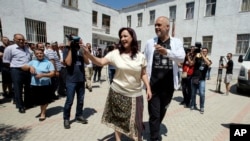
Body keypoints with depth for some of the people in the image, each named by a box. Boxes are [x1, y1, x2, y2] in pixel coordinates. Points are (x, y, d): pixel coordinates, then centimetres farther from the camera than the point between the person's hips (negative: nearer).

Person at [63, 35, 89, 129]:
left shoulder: (80, 51, 9)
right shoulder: (66, 51, -2)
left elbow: (87, 62, -2)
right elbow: (68, 63, -19)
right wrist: (70, 49, -15)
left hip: (81, 80, 5)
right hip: (71, 80, -4)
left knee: (80, 100, 13)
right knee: (69, 101, 2)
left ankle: (79, 116, 29)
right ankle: (66, 119, 19)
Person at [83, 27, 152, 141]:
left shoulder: (140, 56, -2)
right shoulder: (115, 53, -5)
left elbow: (143, 74, 4)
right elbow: (101, 62, -13)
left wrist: (148, 88, -2)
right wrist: (87, 53, -26)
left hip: (135, 94, 0)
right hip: (117, 92, 0)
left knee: (135, 121, 10)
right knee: (117, 118, 16)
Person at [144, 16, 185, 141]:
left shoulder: (176, 42, 1)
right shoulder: (150, 42, 1)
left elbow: (181, 57, -17)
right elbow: (145, 62, 3)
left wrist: (167, 52, -35)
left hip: (168, 85, 2)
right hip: (153, 85, -2)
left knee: (162, 112, 22)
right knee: (154, 114, 3)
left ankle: (155, 131, 49)